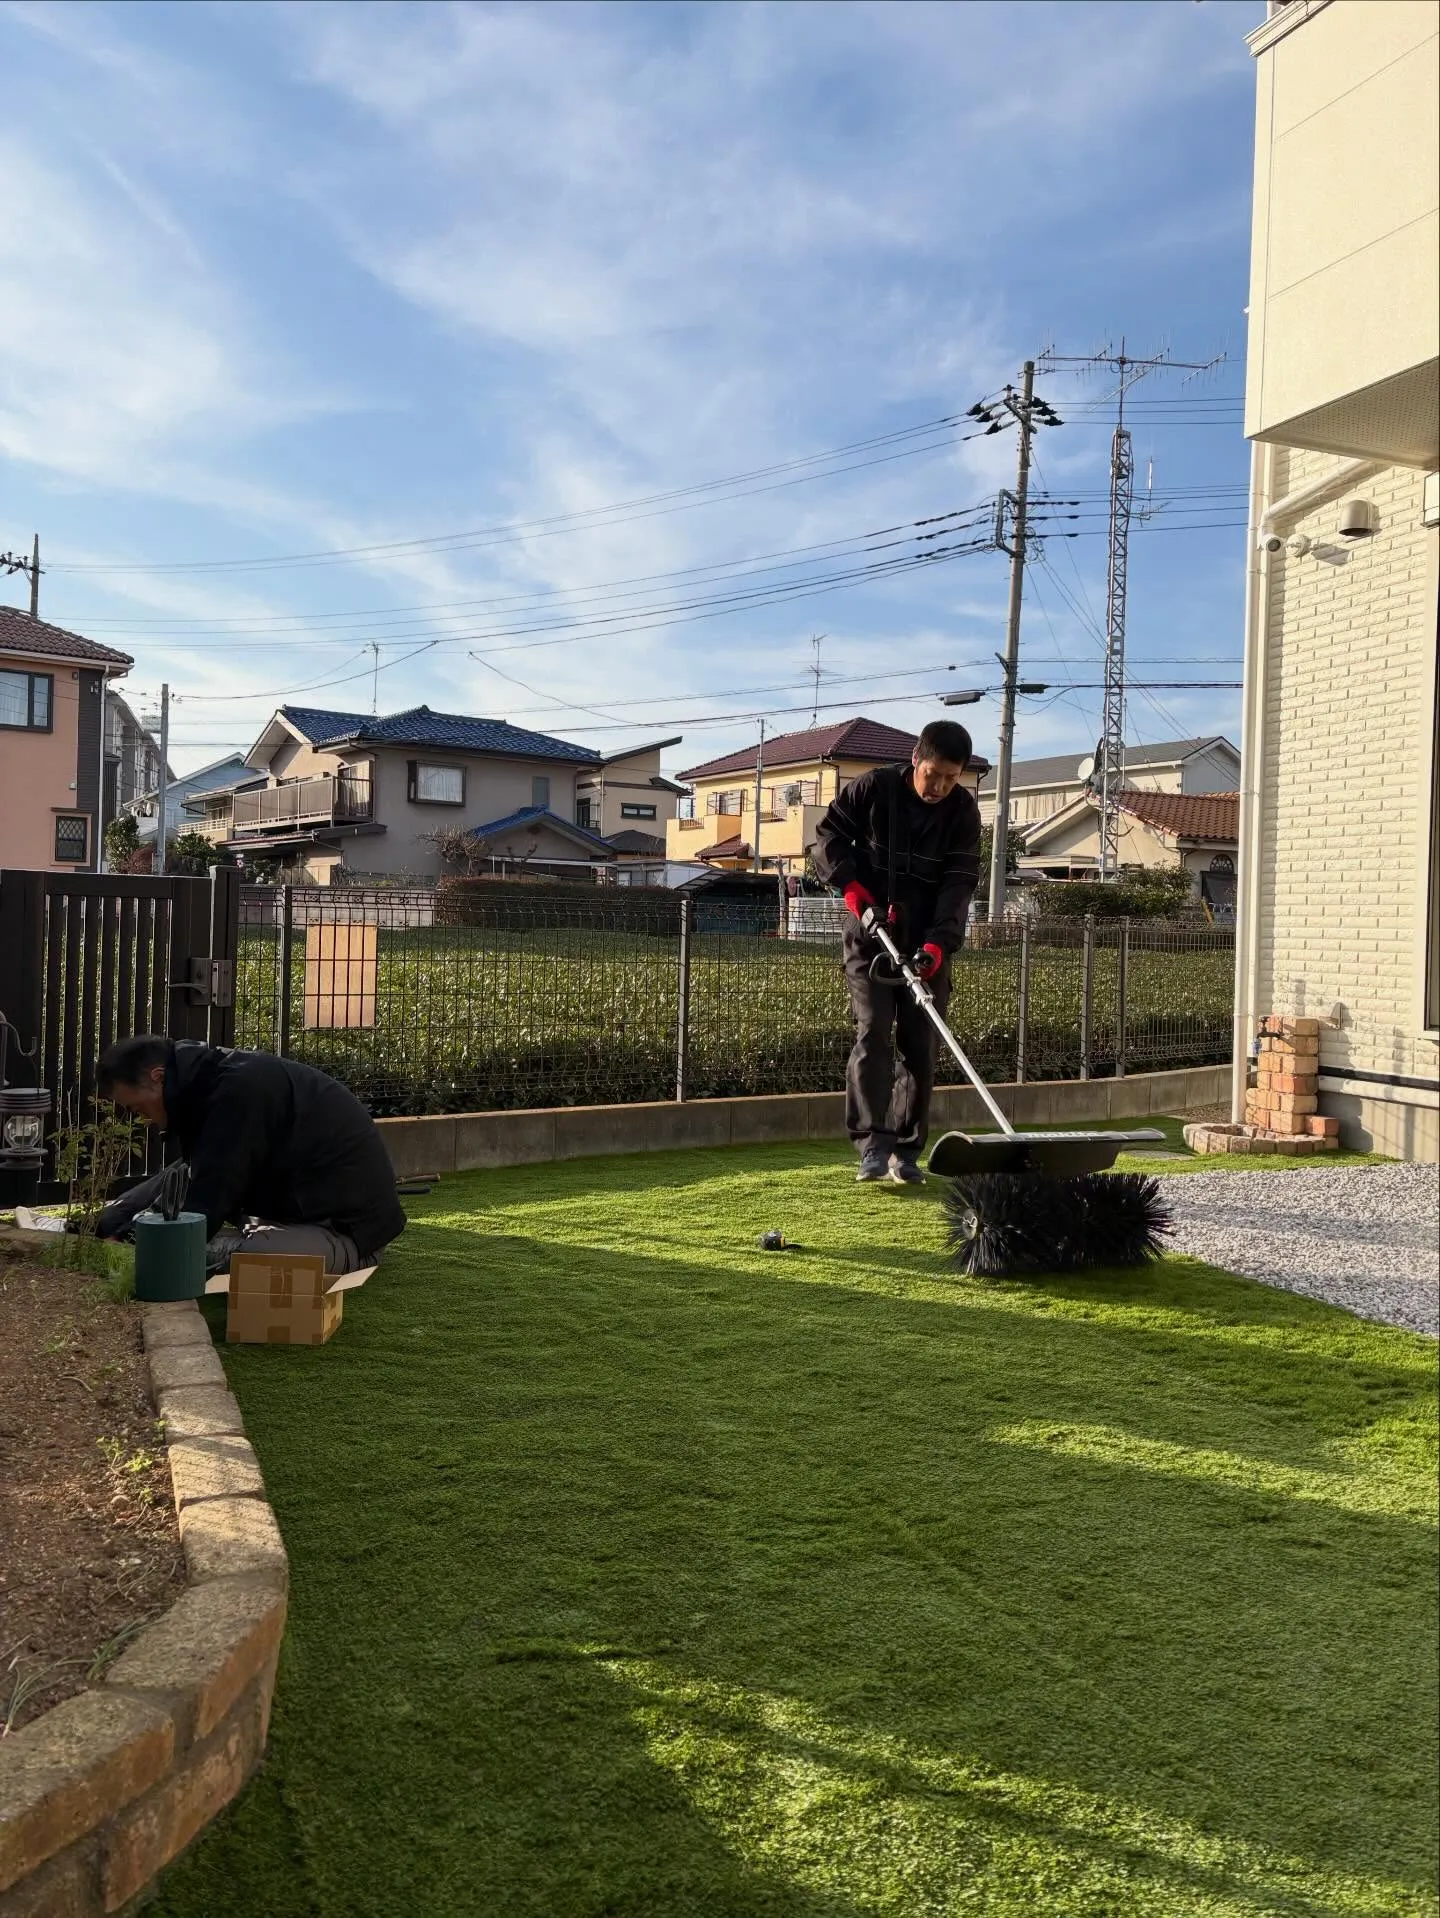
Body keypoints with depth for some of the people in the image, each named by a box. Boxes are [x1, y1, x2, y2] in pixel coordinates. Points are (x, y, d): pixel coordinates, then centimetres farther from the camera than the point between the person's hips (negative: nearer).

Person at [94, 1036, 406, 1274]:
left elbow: (208, 1200, -23)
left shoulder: (238, 1087, -23)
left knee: (209, 1253, -33)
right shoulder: (207, 1082, 8)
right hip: (309, 1208, 11)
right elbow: (184, 1177, 16)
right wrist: (108, 1223, 7)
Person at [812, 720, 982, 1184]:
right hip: (870, 939, -2)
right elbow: (829, 834, 2)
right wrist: (850, 883, -15)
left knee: (920, 1047, 2)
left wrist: (939, 941, -25)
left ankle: (906, 1151, 10)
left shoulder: (964, 811, -5)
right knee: (873, 1035, -13)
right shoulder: (872, 788, -7)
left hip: (927, 945, 2)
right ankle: (874, 1145, -15)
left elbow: (959, 882, -11)